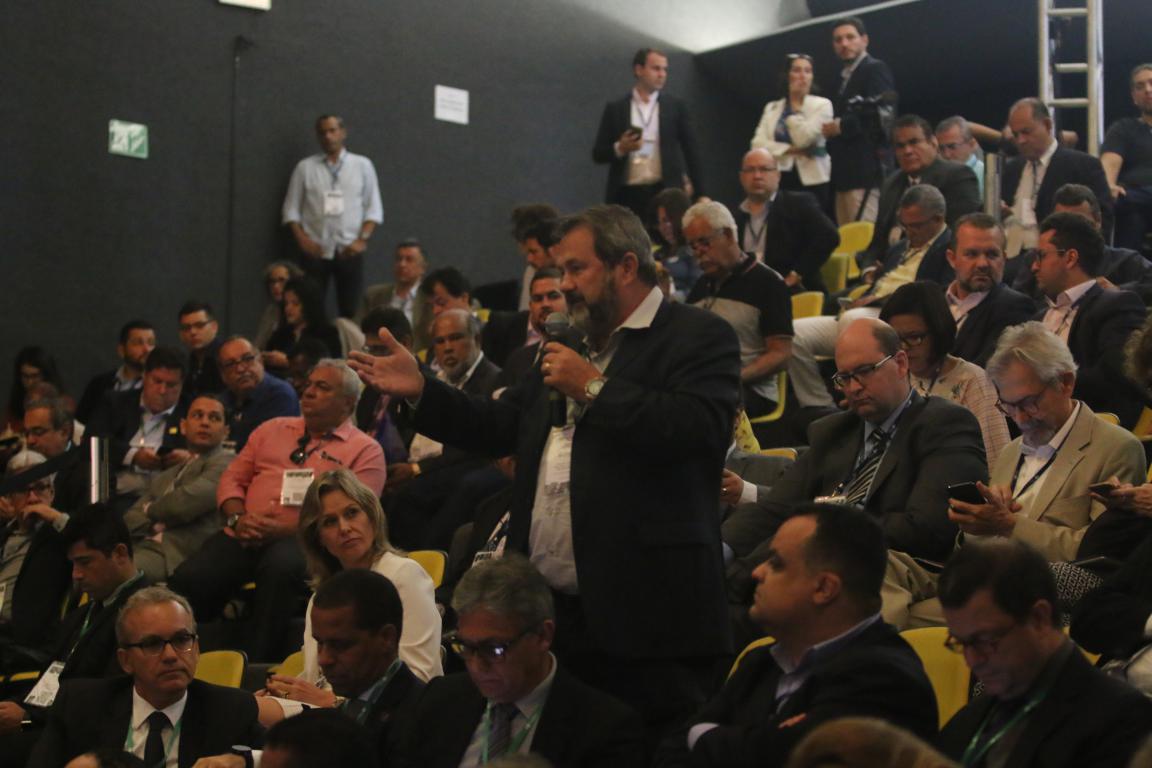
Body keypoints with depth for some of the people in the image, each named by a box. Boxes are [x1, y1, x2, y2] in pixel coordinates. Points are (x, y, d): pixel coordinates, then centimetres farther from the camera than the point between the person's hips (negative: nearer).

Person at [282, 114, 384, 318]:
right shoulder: (305, 167, 8)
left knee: (351, 311, -3)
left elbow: (374, 209, 6)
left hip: (349, 252, 0)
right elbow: (291, 209, 7)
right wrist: (302, 239, -6)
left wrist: (362, 239, -6)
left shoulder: (362, 165, 9)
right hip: (315, 251, 0)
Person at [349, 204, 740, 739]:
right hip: (548, 610, 8)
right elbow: (500, 427, 26)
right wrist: (420, 393, 13)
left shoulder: (699, 337, -4)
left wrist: (594, 388, -15)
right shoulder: (575, 345, 22)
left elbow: (702, 430, -21)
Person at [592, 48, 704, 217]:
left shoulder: (676, 106, 10)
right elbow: (598, 154, 8)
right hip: (627, 195, 0)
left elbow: (692, 152, 11)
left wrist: (700, 194, 5)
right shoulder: (615, 109, 9)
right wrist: (619, 148, -12)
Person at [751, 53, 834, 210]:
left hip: (812, 181, -3)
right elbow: (758, 144, 1)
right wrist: (789, 150, -10)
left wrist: (795, 109, 1)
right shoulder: (772, 108, 14)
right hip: (778, 180, 3)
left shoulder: (822, 105, 3)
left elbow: (804, 138, -11)